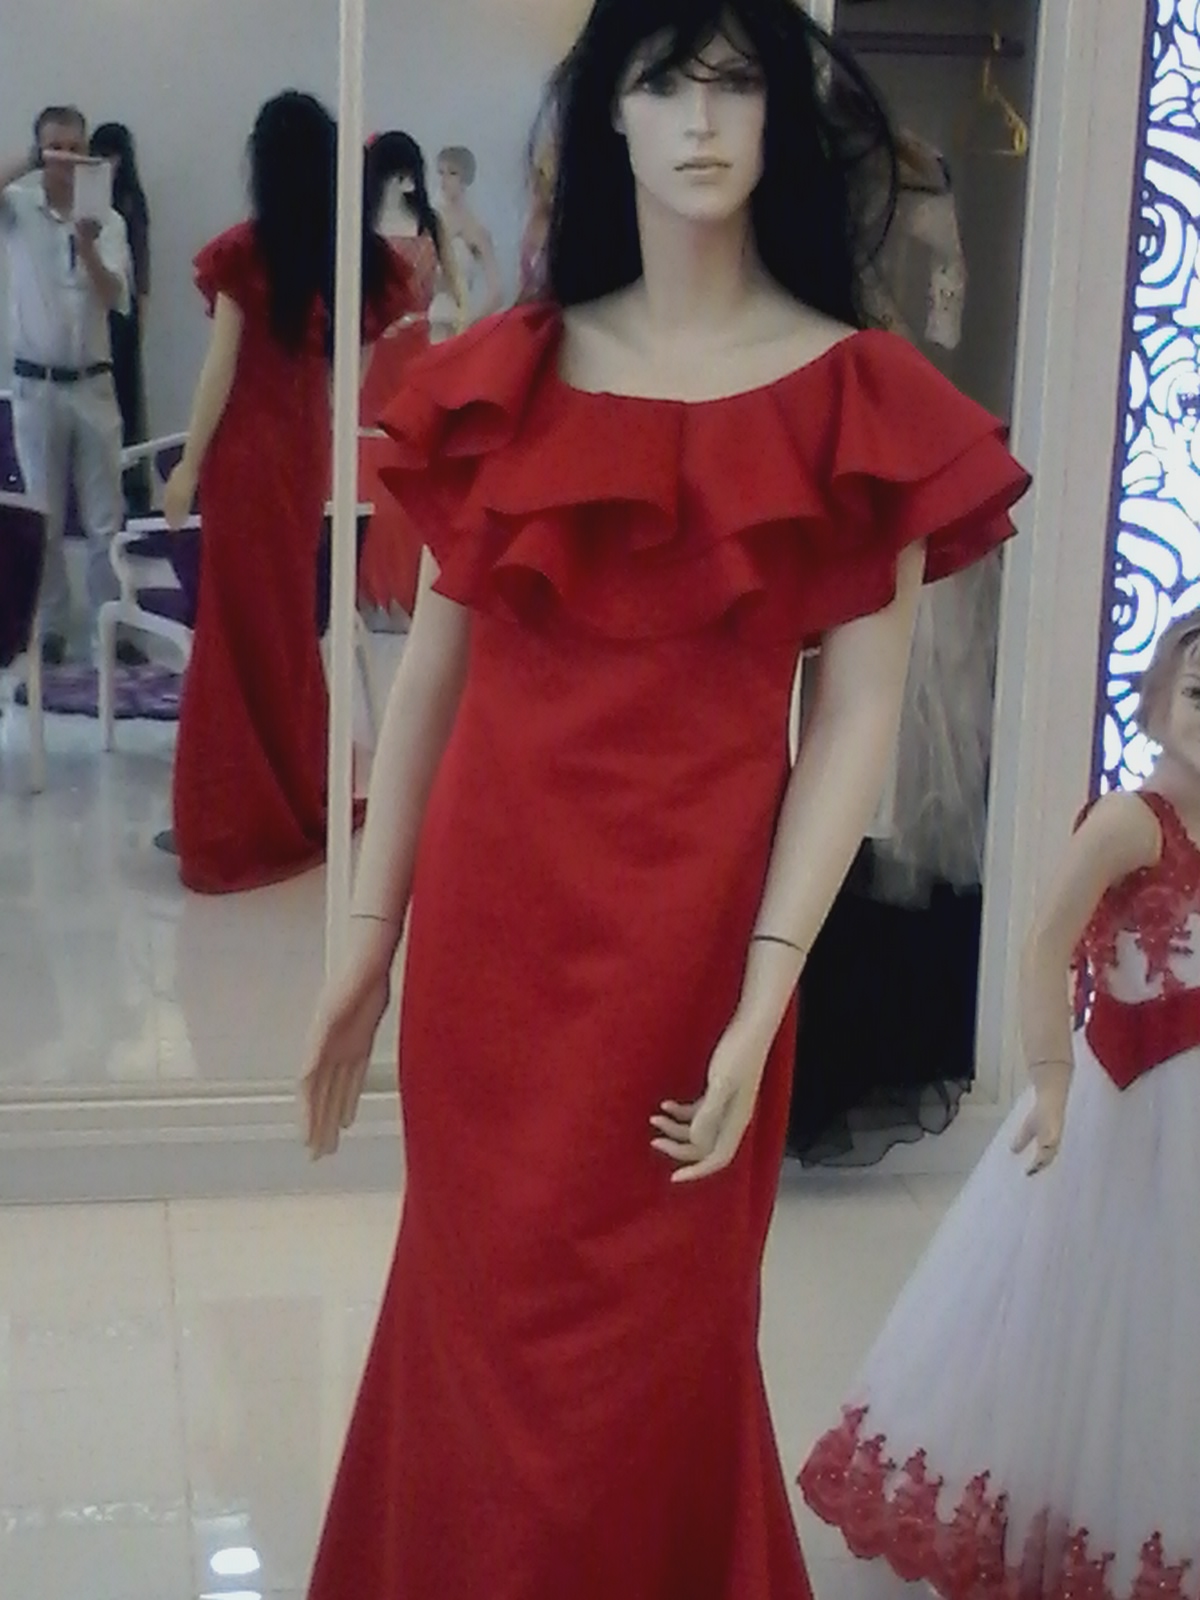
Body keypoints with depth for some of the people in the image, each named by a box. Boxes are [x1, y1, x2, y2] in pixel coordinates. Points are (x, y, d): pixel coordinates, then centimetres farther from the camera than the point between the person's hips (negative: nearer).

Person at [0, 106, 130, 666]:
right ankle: (51, 625, 15)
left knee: (105, 515, 5)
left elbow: (114, 298, -12)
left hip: (93, 384, 1)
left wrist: (86, 249, -28)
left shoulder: (107, 220, 0)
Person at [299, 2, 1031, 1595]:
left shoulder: (856, 397, -3)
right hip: (488, 912, 3)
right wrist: (372, 932, 6)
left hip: (687, 922, -2)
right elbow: (432, 666, 6)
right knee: (475, 1319, 17)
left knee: (644, 1352, 10)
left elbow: (858, 717, -7)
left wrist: (763, 994, -14)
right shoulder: (505, 375, 5)